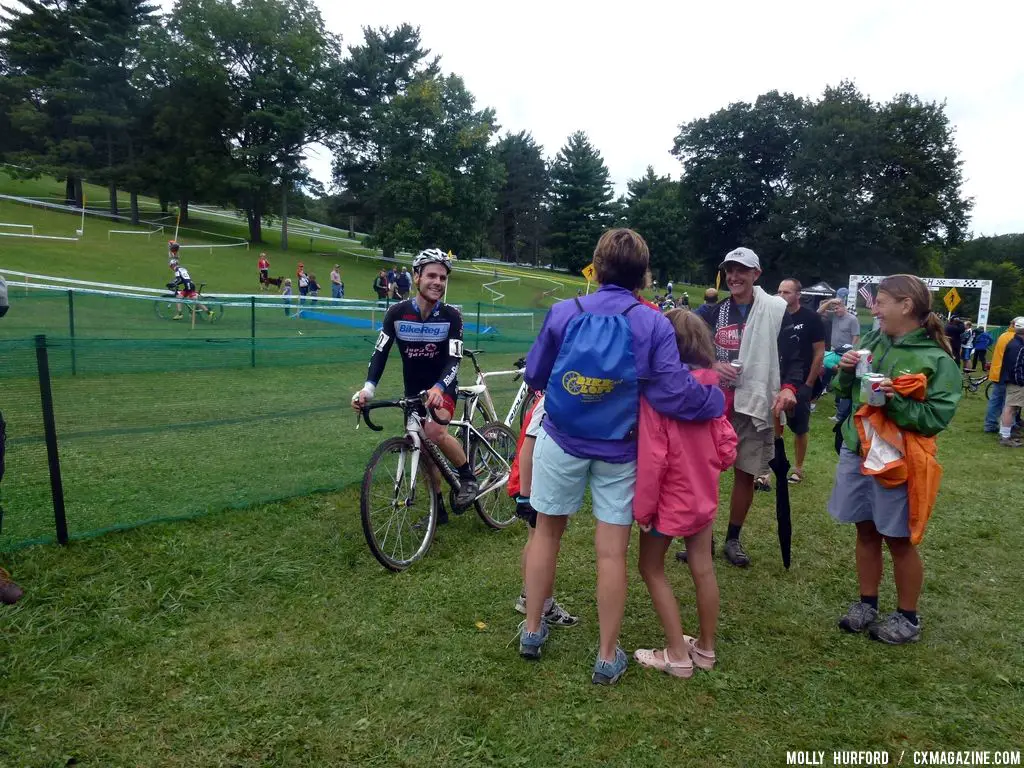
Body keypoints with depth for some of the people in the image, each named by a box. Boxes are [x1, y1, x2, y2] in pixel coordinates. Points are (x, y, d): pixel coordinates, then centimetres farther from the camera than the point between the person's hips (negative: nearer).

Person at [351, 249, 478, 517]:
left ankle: (467, 476, -6)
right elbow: (380, 352, -12)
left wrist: (437, 388, -41)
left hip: (442, 388, -3)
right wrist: (368, 388, -27)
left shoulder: (451, 315, -16)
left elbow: (454, 360, -22)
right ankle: (439, 508, 28)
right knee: (425, 451, 10)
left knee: (434, 431, -31)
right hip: (413, 390, 3)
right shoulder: (397, 312, -12)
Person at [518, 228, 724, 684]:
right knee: (612, 551, 7)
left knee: (547, 530, 18)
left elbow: (534, 376, 1)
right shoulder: (654, 325, -11)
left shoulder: (564, 313, -7)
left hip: (562, 441, 1)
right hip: (618, 450, -1)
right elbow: (676, 393, -17)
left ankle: (532, 630, 30)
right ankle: (607, 657, 20)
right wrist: (718, 401, 2)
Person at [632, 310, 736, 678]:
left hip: (670, 497, -6)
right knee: (703, 570, 16)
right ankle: (705, 648, 32)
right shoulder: (709, 386, -3)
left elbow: (652, 456, -23)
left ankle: (677, 655, 15)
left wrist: (643, 506, -14)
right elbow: (726, 443, 2)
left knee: (652, 570, 11)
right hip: (703, 496, 6)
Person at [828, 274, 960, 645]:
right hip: (856, 450, 5)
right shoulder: (874, 341, 3)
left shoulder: (936, 359, -13)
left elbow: (937, 417, -17)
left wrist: (896, 400, -29)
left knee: (899, 540, 9)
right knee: (866, 531, 16)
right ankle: (867, 603, 32)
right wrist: (847, 372, -7)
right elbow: (848, 391, 12)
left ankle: (907, 617, 28)